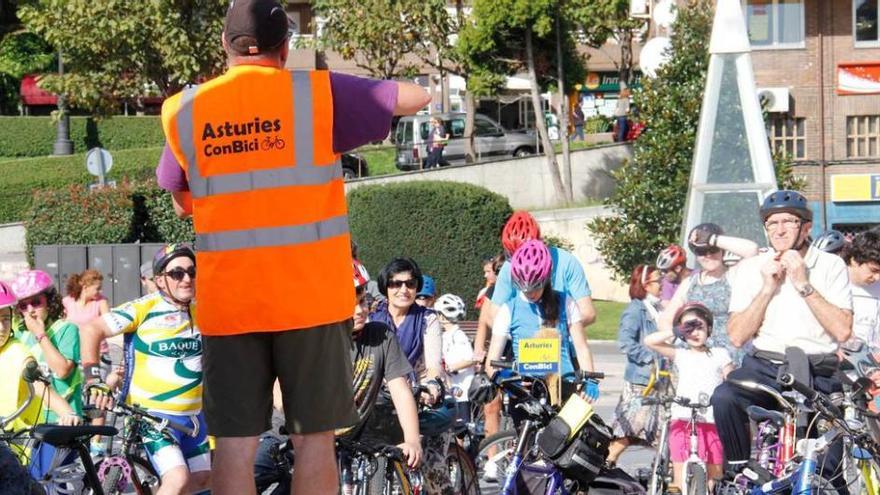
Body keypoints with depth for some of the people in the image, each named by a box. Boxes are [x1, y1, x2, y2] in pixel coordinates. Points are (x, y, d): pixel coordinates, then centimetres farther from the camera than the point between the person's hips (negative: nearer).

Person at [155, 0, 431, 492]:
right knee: (314, 438, 6)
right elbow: (417, 98, 3)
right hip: (312, 298, -2)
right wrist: (362, 97, 19)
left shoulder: (184, 111, 5)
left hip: (226, 303, 2)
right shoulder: (317, 92, -3)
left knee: (235, 444, 4)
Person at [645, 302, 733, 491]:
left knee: (713, 479, 4)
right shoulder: (680, 355, 12)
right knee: (680, 481, 0)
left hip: (712, 424, 0)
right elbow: (650, 341, 3)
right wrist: (676, 331, 0)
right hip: (683, 422, 0)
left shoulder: (719, 355, 10)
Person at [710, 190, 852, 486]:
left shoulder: (830, 266, 6)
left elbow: (843, 331, -7)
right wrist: (767, 289, -6)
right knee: (724, 397, -31)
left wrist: (803, 285, -9)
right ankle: (740, 473, -14)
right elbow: (737, 337, 2)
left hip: (817, 374, -1)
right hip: (764, 367, 1)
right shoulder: (750, 269, 10)